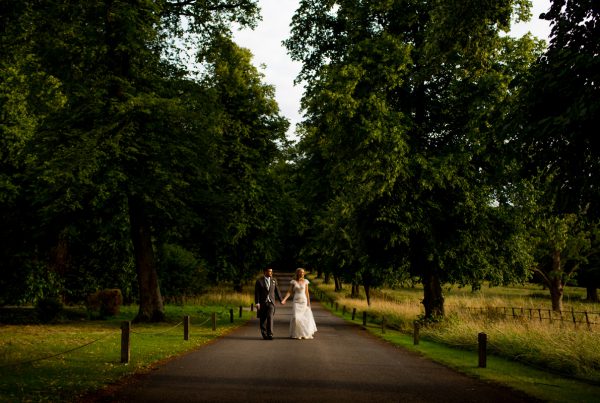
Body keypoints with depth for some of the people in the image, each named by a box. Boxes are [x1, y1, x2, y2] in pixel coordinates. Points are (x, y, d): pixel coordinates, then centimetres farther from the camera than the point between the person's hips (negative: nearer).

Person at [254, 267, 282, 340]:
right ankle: (264, 334, 22)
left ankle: (270, 334, -16)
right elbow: (256, 293, -6)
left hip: (271, 302, 1)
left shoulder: (274, 280, 6)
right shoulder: (259, 281, -3)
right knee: (263, 319, 6)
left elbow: (277, 291, 12)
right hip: (262, 303, -1)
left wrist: (281, 300, 14)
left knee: (270, 317, -15)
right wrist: (257, 303, -13)